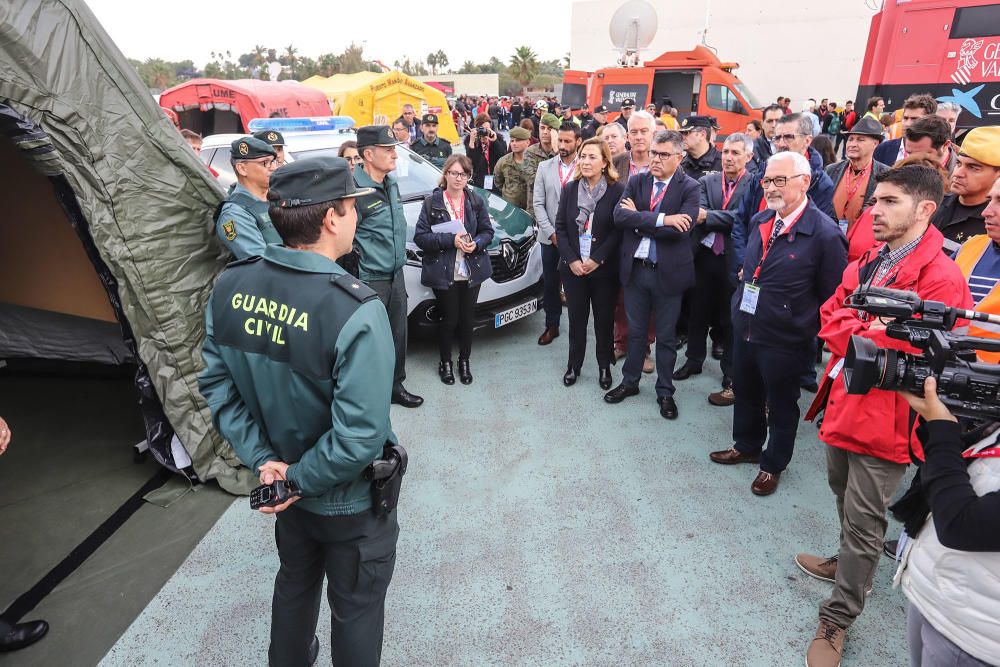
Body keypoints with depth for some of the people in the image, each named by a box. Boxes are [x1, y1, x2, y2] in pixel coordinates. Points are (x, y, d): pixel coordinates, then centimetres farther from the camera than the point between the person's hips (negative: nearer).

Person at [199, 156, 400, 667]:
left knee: (294, 581, 32)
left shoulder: (230, 286, -12)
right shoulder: (357, 311, -31)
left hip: (282, 480, 6)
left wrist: (263, 459, -5)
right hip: (348, 500, -6)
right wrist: (300, 479, -15)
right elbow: (360, 435, -30)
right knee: (356, 607, 20)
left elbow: (216, 385, -5)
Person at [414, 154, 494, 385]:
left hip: (472, 271, 3)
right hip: (443, 272, -3)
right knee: (449, 318, 5)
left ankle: (464, 361, 31)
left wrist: (476, 244, -14)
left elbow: (487, 231, 7)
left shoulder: (476, 201, 4)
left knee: (467, 318, 11)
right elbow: (420, 236, -10)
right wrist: (451, 239, -20)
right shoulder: (431, 202, -5)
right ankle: (445, 362, 27)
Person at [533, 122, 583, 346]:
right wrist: (551, 233, -6)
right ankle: (551, 326, 25)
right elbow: (538, 204, 2)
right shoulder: (545, 167, 5)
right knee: (550, 284, 11)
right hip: (550, 238, 3)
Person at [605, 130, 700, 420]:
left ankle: (665, 392, 28)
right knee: (635, 330, 18)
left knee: (666, 336, 11)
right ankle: (630, 382, 36)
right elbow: (619, 216, -14)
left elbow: (680, 229, -22)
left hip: (668, 272, -3)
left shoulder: (689, 187, -7)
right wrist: (661, 219, -22)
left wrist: (639, 220, -15)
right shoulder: (636, 182, 3)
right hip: (635, 268, 3)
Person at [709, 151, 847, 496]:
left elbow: (833, 296, -12)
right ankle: (746, 446, 45)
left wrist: (808, 330, -7)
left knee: (781, 404, 13)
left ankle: (773, 464, 34)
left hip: (784, 339, -6)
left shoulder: (824, 234, -19)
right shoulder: (759, 221, 2)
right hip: (744, 327, 6)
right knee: (745, 393, 22)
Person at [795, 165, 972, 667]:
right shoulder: (865, 265, 9)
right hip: (843, 401, 7)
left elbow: (913, 349, -22)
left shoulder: (941, 278, -16)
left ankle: (837, 617, 20)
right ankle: (850, 563, 49)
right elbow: (830, 319, 6)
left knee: (863, 520, 5)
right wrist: (872, 335, -11)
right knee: (844, 497, 25)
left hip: (885, 415, -7)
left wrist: (854, 334, -11)